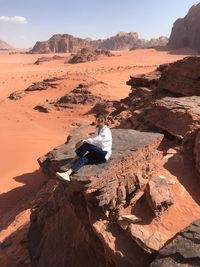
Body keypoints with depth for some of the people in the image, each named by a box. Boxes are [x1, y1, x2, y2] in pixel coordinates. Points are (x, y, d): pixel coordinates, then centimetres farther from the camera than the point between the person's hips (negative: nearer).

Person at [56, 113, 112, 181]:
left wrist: (83, 141, -27)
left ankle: (73, 162, -7)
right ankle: (68, 173, -41)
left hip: (104, 154, -7)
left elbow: (97, 139, -24)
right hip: (97, 153, 7)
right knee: (84, 159, -22)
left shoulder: (106, 130, -10)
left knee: (86, 145, -26)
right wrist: (82, 142, 0)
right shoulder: (98, 129, 17)